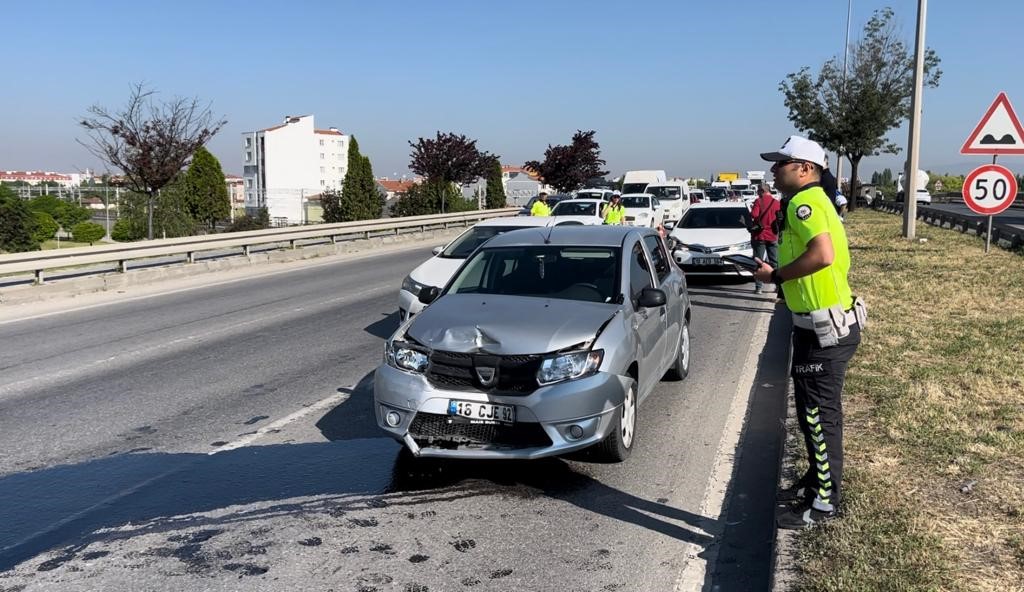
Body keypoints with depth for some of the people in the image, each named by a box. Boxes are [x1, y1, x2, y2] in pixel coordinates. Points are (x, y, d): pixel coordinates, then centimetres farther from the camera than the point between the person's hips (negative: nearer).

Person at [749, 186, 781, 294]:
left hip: (759, 235, -3)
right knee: (775, 262, 11)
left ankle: (758, 287, -1)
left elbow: (753, 215, -18)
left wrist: (752, 209, 3)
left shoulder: (758, 201, -9)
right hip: (773, 236, 3)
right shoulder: (776, 203, 2)